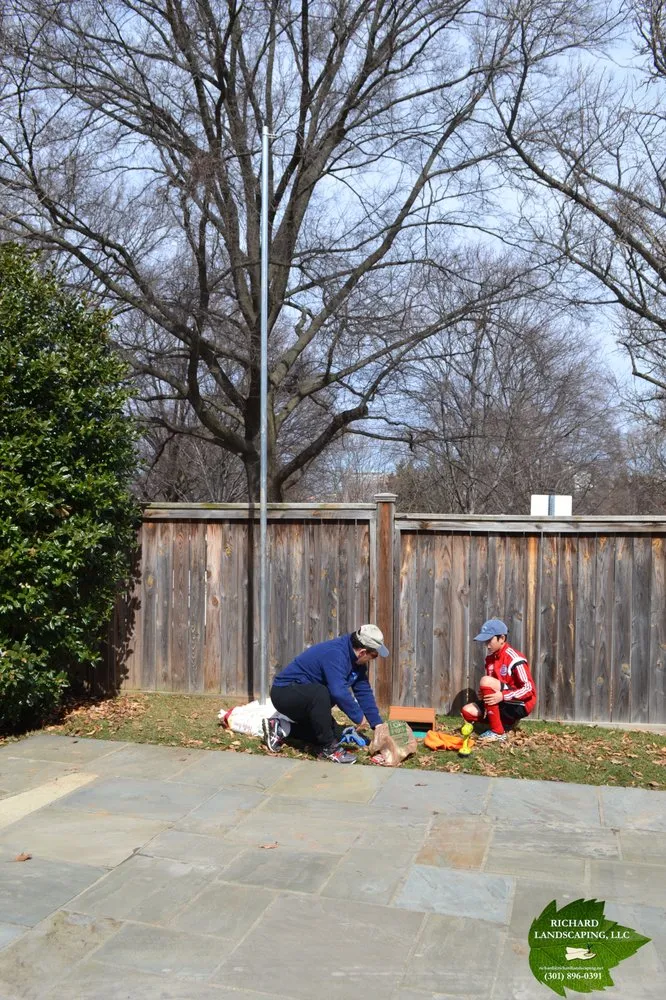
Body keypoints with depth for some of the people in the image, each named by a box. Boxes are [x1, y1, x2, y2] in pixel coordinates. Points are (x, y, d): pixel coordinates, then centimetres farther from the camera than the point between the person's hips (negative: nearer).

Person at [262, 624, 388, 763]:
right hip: (284, 692, -10)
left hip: (307, 697, 10)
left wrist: (377, 724, 1)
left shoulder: (355, 659, -1)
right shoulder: (335, 654, -30)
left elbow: (364, 692, 3)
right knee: (320, 693, -37)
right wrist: (358, 716, -28)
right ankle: (328, 748, -19)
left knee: (334, 733, 11)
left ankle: (280, 730, 15)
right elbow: (339, 692, -40)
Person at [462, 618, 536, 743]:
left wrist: (503, 696, -30)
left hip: (520, 705, -8)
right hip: (503, 703, 8)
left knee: (485, 680, -28)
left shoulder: (514, 659, -19)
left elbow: (529, 688, -21)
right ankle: (507, 722, 6)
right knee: (468, 711, -8)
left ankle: (497, 732, -20)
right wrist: (484, 694, -9)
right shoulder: (490, 658, 6)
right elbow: (491, 688, 15)